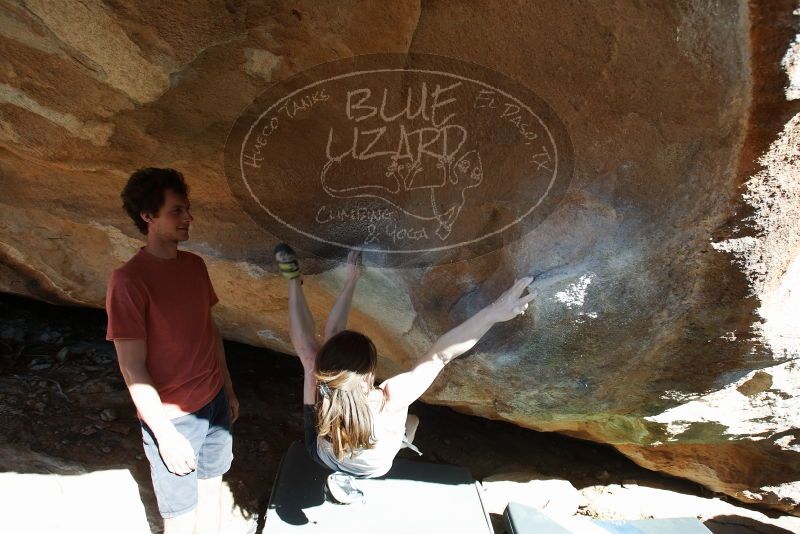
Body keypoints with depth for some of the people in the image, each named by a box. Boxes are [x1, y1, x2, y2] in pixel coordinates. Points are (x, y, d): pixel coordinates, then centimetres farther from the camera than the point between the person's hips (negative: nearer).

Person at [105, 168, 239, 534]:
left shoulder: (195, 265, 2)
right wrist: (165, 434, -17)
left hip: (214, 401, 6)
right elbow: (132, 369, -18)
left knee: (211, 490, 21)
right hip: (172, 417, -6)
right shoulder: (128, 280, -19)